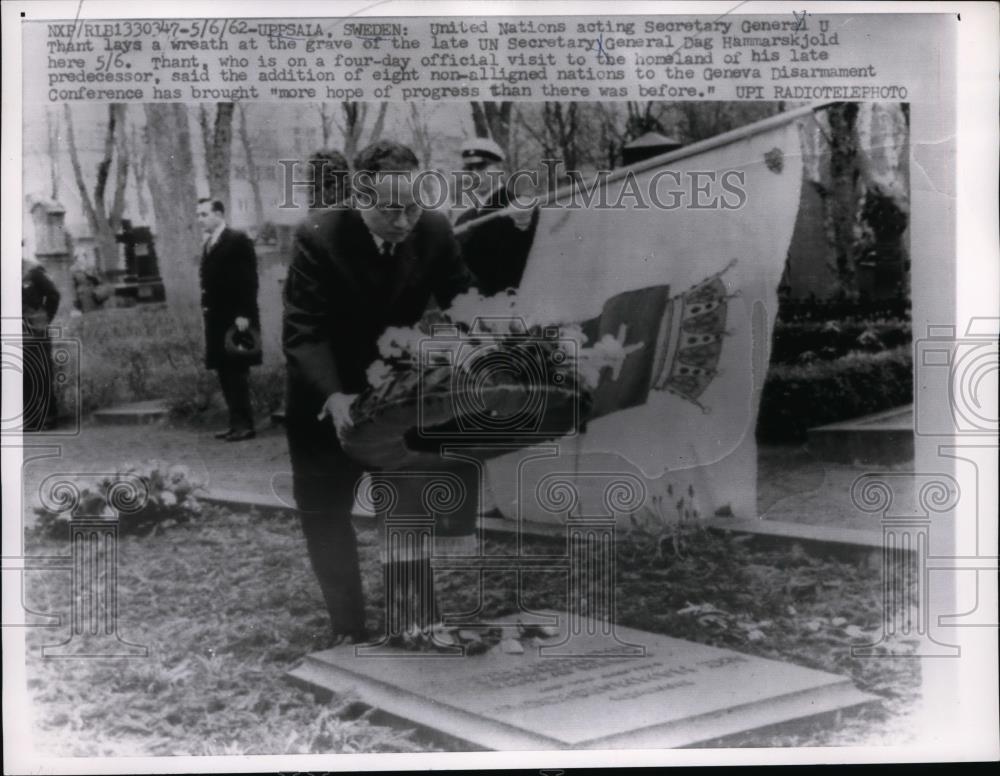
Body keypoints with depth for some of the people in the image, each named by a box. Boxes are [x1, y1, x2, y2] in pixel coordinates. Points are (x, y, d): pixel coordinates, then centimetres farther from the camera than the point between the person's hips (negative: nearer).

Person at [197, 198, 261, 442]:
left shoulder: (238, 240, -8)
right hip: (217, 318, 8)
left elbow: (249, 279, -13)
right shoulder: (209, 244, 17)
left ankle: (244, 424, -1)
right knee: (226, 373, 9)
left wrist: (243, 314, -19)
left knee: (236, 373, -6)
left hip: (236, 318, -8)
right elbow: (210, 281, 17)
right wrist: (206, 308, 9)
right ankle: (237, 422, 14)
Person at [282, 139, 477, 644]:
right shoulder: (318, 236, -24)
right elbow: (303, 331, -26)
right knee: (323, 510, 4)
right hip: (328, 398, -2)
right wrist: (332, 397, -41)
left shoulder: (435, 231, -16)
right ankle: (349, 630, 19)